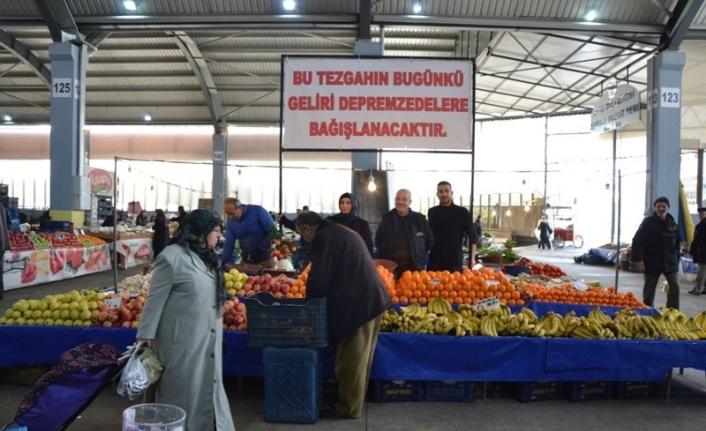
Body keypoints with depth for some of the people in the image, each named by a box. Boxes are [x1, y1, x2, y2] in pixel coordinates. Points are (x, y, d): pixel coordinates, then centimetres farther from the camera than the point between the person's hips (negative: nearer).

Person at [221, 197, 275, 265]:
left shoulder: (258, 211, -13)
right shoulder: (230, 221, 2)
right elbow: (228, 244, 3)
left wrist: (258, 250, -18)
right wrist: (224, 263, -5)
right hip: (246, 261, 4)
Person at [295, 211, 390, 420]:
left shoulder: (323, 238, -13)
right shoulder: (341, 232, 18)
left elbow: (318, 280, -13)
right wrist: (319, 298, 27)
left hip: (357, 303, -10)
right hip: (371, 299, 10)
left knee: (350, 360, 3)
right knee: (359, 358, 19)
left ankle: (347, 408, 15)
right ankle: (354, 401, 30)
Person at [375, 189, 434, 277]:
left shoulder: (419, 219, 3)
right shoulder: (386, 218, 5)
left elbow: (430, 240, 13)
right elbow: (378, 240, 16)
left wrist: (418, 253, 9)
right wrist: (387, 253, 9)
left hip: (414, 268, 0)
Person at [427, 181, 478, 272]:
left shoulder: (462, 212, 0)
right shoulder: (432, 212, 8)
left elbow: (473, 236, 1)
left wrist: (472, 258, -9)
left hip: (455, 263, -2)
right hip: (434, 262, 2)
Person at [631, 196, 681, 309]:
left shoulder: (673, 224, 7)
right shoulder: (648, 222, -5)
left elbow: (677, 245, 14)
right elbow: (637, 241, -10)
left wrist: (677, 261, 10)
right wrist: (638, 260, -19)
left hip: (670, 262, 3)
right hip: (652, 263, -3)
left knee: (675, 288, -5)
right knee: (649, 291, 5)